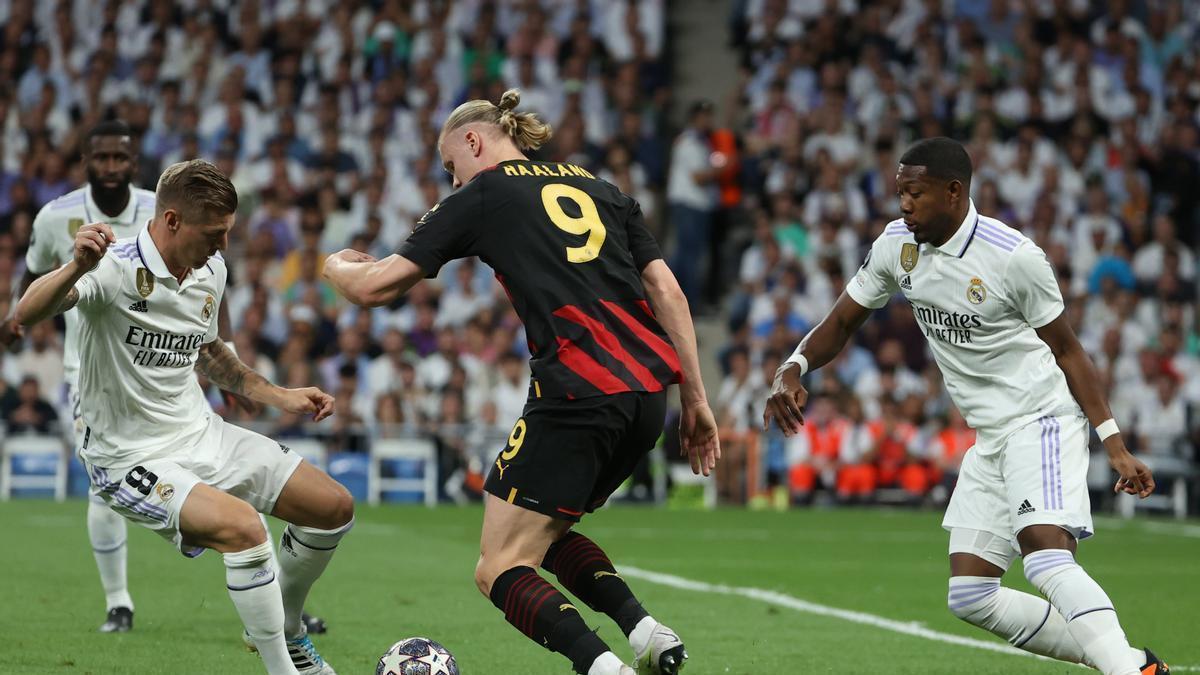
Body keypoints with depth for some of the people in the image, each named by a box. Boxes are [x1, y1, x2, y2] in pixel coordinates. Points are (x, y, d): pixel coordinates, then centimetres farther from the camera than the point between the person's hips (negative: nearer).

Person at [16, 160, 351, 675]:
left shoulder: (211, 271, 3)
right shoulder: (116, 270, -22)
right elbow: (26, 314, -40)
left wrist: (279, 397, 16)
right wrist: (75, 269, -58)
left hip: (201, 435, 8)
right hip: (131, 458, -8)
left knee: (334, 507, 7)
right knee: (242, 526, -32)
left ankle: (283, 631, 30)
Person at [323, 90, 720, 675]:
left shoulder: (478, 199, 8)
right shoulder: (602, 191, 22)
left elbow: (374, 287, 8)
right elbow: (665, 288, 13)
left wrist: (337, 265, 31)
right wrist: (695, 399, 14)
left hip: (577, 395, -7)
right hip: (646, 392, 7)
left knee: (500, 568, 1)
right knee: (547, 532, 25)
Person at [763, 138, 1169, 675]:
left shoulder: (1013, 256, -17)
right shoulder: (897, 245, 1)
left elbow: (1066, 349, -8)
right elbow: (842, 322, 11)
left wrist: (1114, 443, -12)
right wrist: (792, 371, -9)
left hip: (1042, 420, -8)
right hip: (990, 439, 8)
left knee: (1047, 560, -30)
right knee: (970, 597, 0)